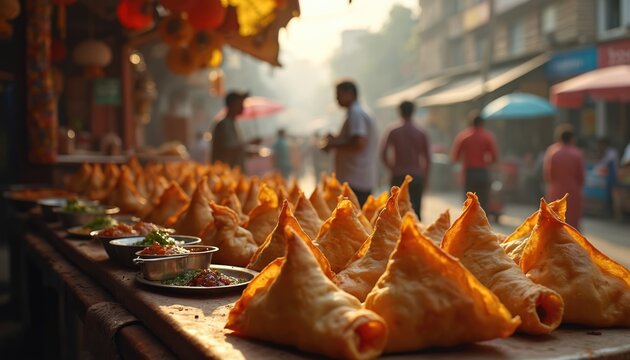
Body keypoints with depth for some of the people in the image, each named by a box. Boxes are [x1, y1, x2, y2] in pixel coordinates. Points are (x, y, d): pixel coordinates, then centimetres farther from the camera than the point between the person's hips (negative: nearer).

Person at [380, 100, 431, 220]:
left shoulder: (393, 131, -1)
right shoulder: (421, 133, 4)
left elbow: (383, 154, -7)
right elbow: (428, 158, 4)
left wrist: (392, 168, 7)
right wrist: (425, 176, 14)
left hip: (399, 176, -1)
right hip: (417, 177, 2)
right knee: (415, 209, 5)